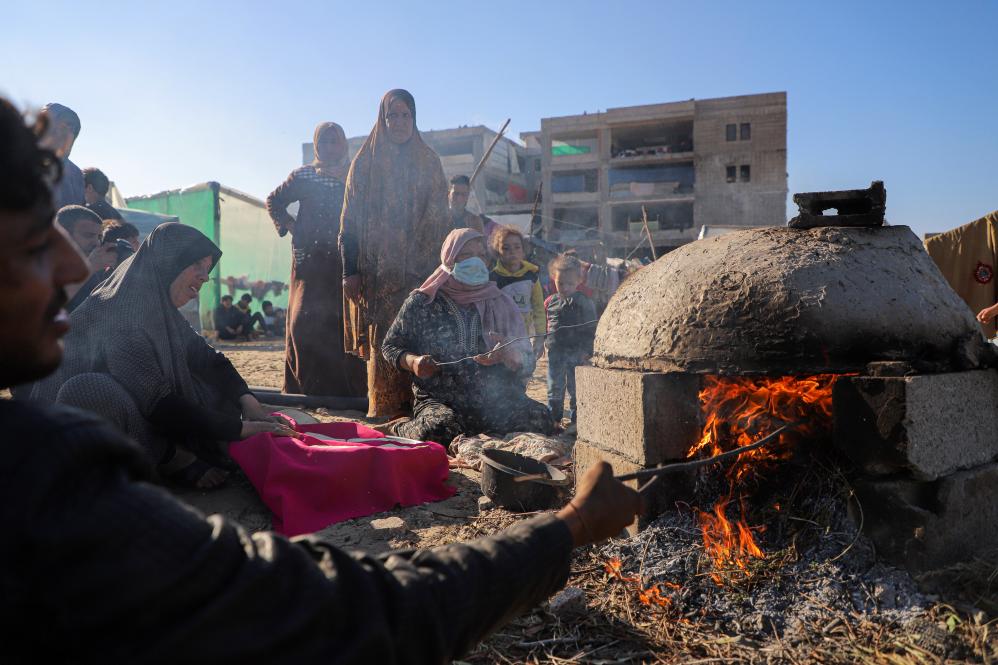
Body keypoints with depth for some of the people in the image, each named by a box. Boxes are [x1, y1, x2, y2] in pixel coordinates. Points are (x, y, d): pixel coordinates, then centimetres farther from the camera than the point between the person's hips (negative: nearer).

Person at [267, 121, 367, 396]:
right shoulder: (303, 175, 11)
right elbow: (274, 201, 21)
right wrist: (290, 227, 10)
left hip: (346, 261, 0)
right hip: (310, 260, 0)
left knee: (346, 319, -5)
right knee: (307, 319, -6)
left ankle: (349, 387, -2)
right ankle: (308, 386, -1)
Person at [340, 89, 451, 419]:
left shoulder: (430, 162, 12)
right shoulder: (365, 162, 7)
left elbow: (441, 216, 10)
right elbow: (350, 219, 3)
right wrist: (350, 271, -5)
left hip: (421, 267, 1)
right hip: (377, 268, -1)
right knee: (382, 338, -5)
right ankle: (382, 406, 2)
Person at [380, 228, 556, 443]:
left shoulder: (500, 303, 10)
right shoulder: (422, 302, 5)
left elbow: (527, 364, 8)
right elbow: (391, 346, 12)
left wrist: (508, 354, -15)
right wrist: (412, 361, -10)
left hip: (495, 403, 3)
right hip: (439, 401, -3)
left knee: (541, 418, -25)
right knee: (441, 429, -37)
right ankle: (400, 428, 1)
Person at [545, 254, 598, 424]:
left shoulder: (584, 303, -5)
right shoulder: (550, 302, 5)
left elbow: (590, 329, -5)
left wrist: (586, 351, -10)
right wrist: (544, 342, 11)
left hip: (577, 352, -3)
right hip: (555, 352, 3)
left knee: (576, 388, 6)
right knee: (554, 387, 9)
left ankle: (576, 417, 18)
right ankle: (553, 417, 21)